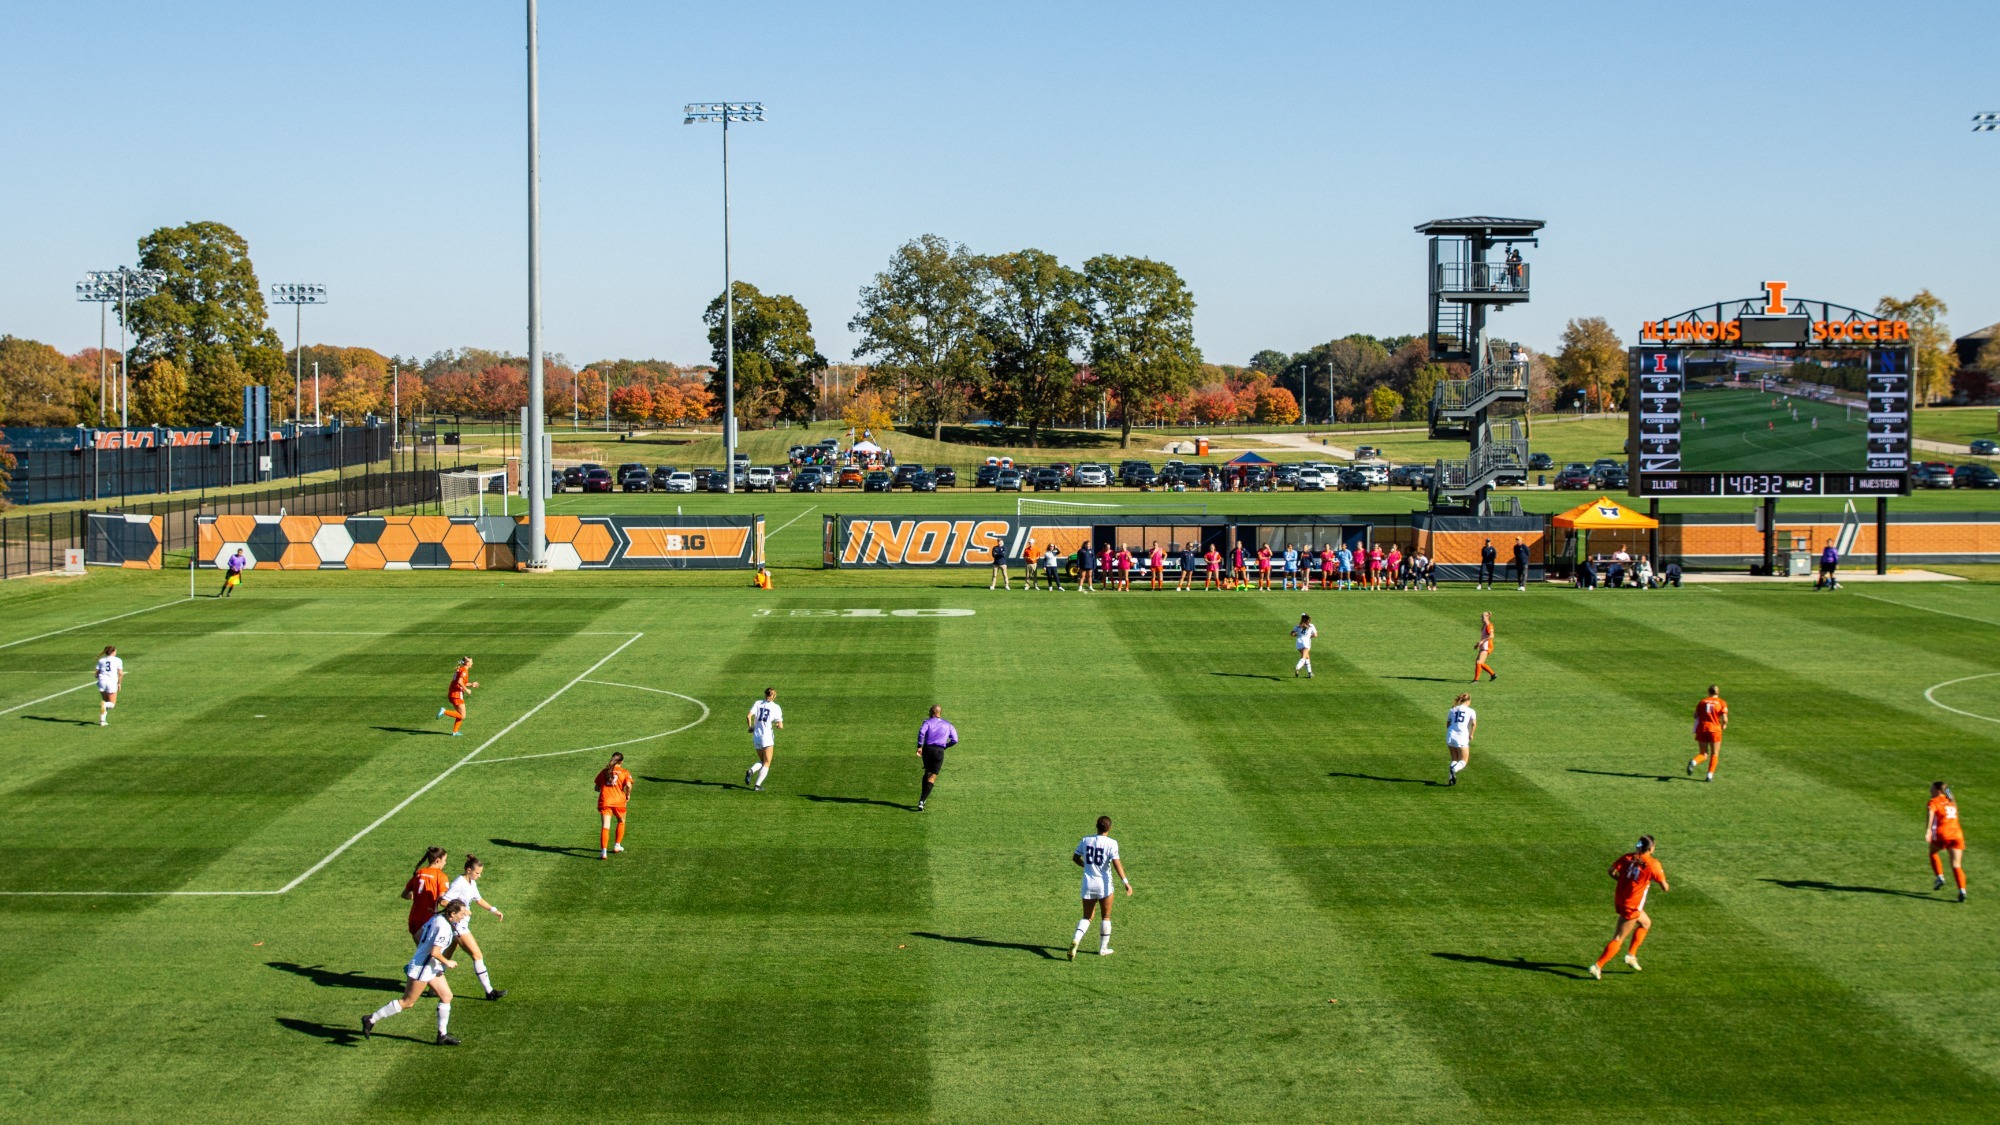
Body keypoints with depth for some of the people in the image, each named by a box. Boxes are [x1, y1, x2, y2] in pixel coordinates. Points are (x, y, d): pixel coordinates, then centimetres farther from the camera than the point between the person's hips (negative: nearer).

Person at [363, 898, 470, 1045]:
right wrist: (447, 962, -12)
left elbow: (418, 935, 16)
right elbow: (435, 952, -27)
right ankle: (371, 1019, 7)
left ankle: (443, 1035, 14)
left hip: (432, 967, 10)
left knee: (446, 996, 9)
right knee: (407, 1002, -1)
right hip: (422, 968, -10)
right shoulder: (444, 927, -23)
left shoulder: (436, 918, 5)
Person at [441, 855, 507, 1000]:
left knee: (446, 957, 15)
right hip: (457, 925, -9)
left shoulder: (472, 883, 9)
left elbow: (478, 900, 22)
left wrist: (493, 910, 11)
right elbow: (444, 901, -24)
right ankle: (489, 991, -5)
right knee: (477, 956, -8)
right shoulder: (459, 884, -19)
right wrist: (461, 910, -23)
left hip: (462, 924, 9)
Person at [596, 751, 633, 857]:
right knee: (621, 822, 27)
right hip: (619, 802, -1)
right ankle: (617, 845, 32)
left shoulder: (604, 771, 13)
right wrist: (628, 795, 3)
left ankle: (603, 852, -19)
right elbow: (628, 785, -14)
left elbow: (596, 787, 15)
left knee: (605, 827, -6)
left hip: (604, 802, 1)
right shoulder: (625, 772, 3)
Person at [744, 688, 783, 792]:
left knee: (762, 761, 20)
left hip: (756, 737, 4)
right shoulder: (776, 707, -3)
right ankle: (757, 785, -8)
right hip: (767, 737, -4)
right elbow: (780, 726, -8)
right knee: (766, 763, 6)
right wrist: (776, 725, 15)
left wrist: (750, 727, 8)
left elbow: (748, 717, -8)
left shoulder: (758, 703, 4)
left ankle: (751, 771, -9)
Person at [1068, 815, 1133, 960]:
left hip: (1088, 884, 3)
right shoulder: (1111, 843, -11)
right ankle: (1103, 949, 20)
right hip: (1104, 884, -3)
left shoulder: (1085, 840, 2)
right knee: (1106, 917, 16)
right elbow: (1116, 863, -20)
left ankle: (1075, 940, -15)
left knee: (1087, 917, 11)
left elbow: (1075, 858, 12)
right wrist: (1125, 882, -22)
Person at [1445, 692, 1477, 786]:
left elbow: (1448, 724, 15)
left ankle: (1451, 777, -7)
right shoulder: (1470, 711, 4)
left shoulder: (1452, 710, 15)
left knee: (1454, 759, 17)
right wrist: (1471, 735, 3)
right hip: (1462, 738, -4)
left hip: (1450, 736, 4)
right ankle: (1454, 770, -26)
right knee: (1463, 761, 6)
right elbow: (1474, 723, -9)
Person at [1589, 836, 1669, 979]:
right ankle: (1598, 966, -8)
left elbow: (1611, 871, -6)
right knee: (1618, 939, -1)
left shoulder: (1627, 857, 0)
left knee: (1646, 923, 29)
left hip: (1619, 901, 7)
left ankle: (1631, 955, 27)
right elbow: (1664, 887, -8)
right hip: (1632, 906, -7)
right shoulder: (1653, 864, -12)